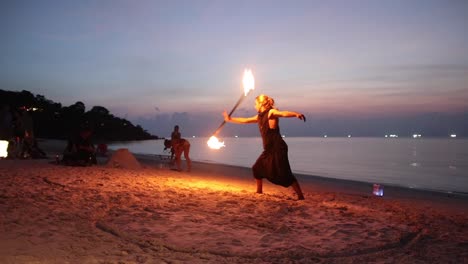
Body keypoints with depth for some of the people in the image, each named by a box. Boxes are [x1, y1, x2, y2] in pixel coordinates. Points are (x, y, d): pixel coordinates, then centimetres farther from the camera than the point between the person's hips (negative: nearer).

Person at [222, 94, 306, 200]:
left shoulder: (271, 112, -8)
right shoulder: (260, 116, 16)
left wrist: (296, 114, -48)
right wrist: (230, 119, 37)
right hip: (268, 149, 9)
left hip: (278, 148, -9)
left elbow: (284, 113, -28)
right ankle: (259, 192, 34)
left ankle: (300, 196, -10)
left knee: (285, 174, -14)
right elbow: (245, 120, 29)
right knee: (257, 168, 18)